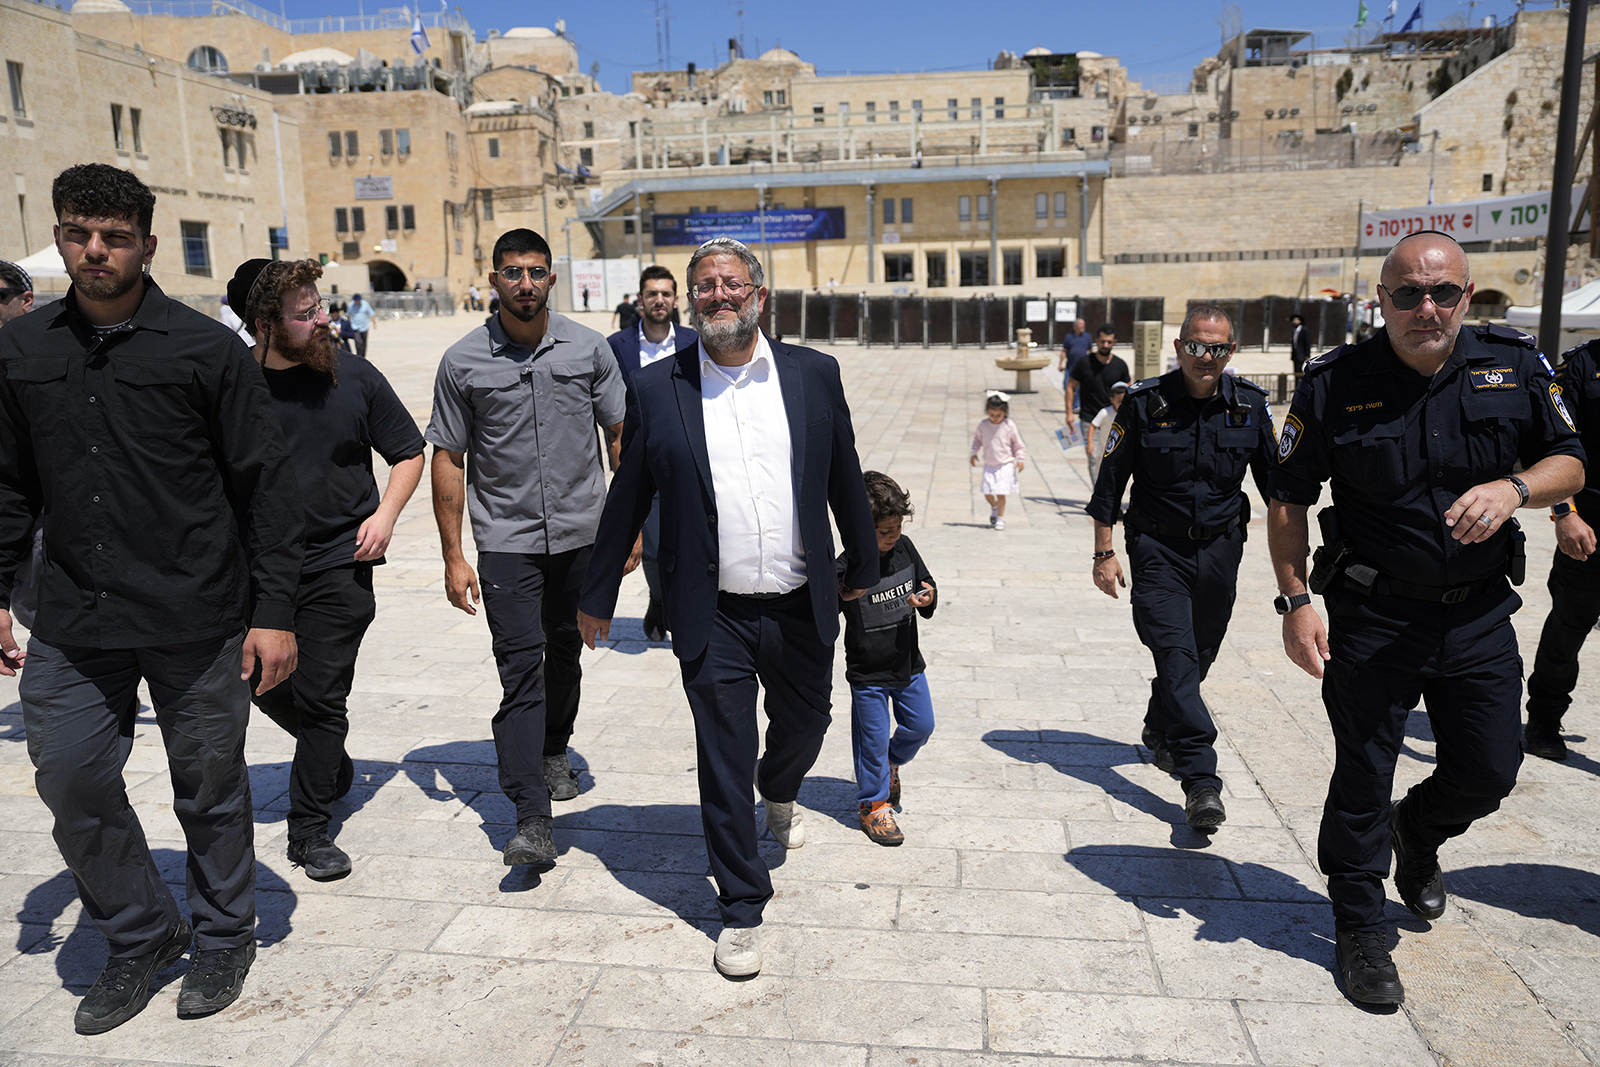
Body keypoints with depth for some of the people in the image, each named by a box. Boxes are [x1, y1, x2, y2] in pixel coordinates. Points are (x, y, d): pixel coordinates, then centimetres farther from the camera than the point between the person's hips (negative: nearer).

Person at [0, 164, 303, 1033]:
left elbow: (267, 485, -5)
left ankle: (223, 937, 31)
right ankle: (140, 937, 30)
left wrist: (273, 611, -8)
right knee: (70, 782, 6)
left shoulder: (207, 349, -5)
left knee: (210, 787, 9)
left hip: (198, 621, -3)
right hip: (72, 622, 4)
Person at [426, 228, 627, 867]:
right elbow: (447, 460, 2)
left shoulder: (588, 349, 2)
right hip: (507, 540, -2)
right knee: (521, 670, -8)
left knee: (566, 653, 17)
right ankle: (531, 820, -8)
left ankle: (554, 751, 43)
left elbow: (620, 436, 7)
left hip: (581, 532, 2)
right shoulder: (463, 362, -2)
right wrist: (453, 556, -2)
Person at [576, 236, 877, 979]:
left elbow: (845, 479, 9)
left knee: (805, 725, 22)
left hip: (801, 610, 2)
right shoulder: (657, 388, -3)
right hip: (714, 618, -2)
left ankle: (780, 794, 58)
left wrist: (863, 566, 16)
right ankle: (741, 909, 25)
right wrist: (597, 597, 8)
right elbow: (627, 499, 4)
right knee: (724, 766, 5)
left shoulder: (814, 374, 1)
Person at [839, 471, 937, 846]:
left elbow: (927, 585, 9)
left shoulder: (905, 549, -5)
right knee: (873, 739, 6)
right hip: (868, 673, -5)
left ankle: (891, 763, 46)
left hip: (908, 664, 5)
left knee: (921, 726, 18)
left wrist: (928, 599, -14)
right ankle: (872, 804, 26)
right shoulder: (847, 568, -21)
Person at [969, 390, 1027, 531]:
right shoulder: (983, 425, -1)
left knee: (1001, 493, -7)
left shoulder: (1009, 426, -7)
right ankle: (994, 507, 34)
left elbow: (1018, 444, 2)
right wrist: (974, 454, 6)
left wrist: (1020, 459, -4)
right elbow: (977, 439, 14)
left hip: (1005, 465, -3)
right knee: (986, 492, 2)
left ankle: (1000, 518, 7)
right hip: (989, 465, 3)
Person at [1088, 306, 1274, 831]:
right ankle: (1201, 781, -11)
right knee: (1176, 656, -13)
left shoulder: (1250, 403, -1)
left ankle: (1160, 731, 42)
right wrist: (1104, 553, -5)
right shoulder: (1145, 402, -9)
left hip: (1221, 547, 4)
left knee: (1198, 654, 16)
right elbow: (1110, 481, -4)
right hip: (1158, 547, -3)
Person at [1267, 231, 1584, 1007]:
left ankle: (1417, 832, 46)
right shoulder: (1334, 383, -9)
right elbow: (1288, 501, -4)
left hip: (1480, 615, 3)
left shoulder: (1515, 364, -1)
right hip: (1373, 616, -3)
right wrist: (1295, 602, -10)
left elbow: (1569, 462, 6)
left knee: (1489, 771, 11)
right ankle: (1359, 927, 25)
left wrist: (1514, 488, -17)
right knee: (1363, 779, 5)